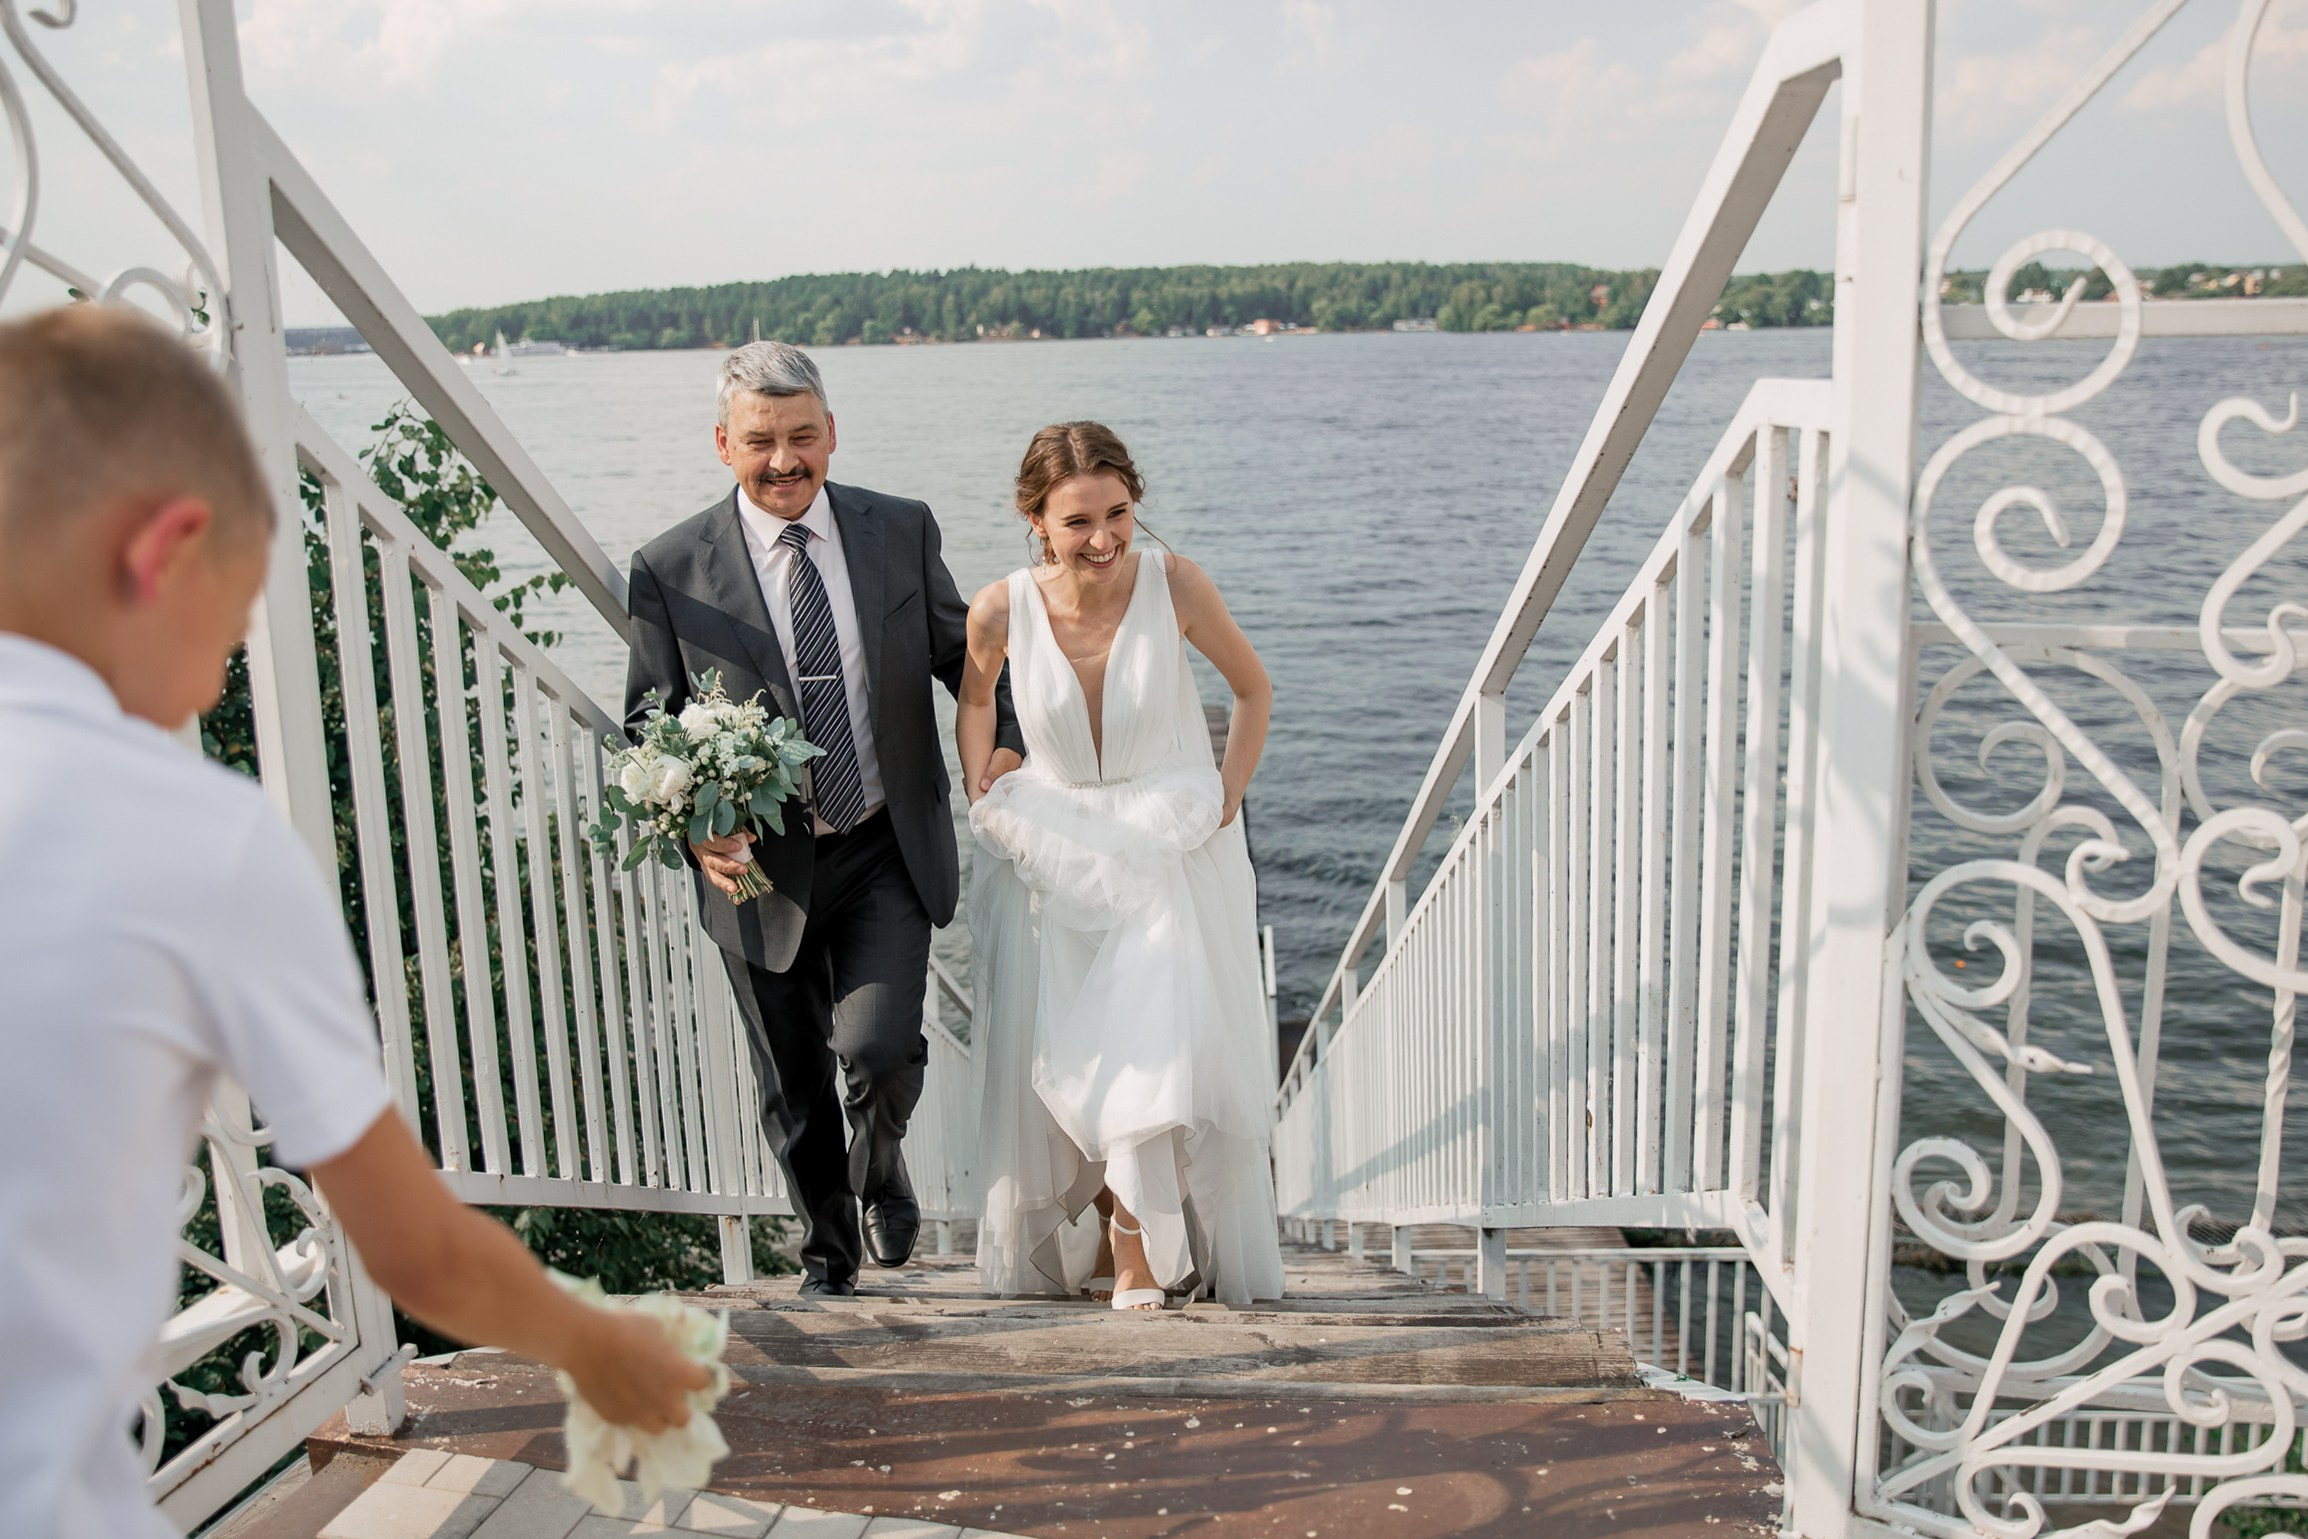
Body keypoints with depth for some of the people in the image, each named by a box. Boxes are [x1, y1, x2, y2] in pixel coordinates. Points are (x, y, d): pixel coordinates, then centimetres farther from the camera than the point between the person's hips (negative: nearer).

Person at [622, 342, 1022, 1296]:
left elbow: (964, 653, 12)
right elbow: (650, 725, 1)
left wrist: (1004, 734, -7)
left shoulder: (902, 531, -1)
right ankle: (827, 1263, 38)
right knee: (793, 1093, 12)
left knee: (877, 1047, -16)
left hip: (888, 855, 0)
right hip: (762, 868, 0)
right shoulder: (671, 569, -5)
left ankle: (881, 1159, 22)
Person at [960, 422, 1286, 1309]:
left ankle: (1140, 1260, 11)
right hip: (1050, 862, 1)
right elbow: (975, 699, 11)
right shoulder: (1002, 611, -14)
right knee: (1055, 1067, 4)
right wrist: (982, 802, 5)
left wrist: (1225, 803, -2)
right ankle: (1081, 1242, 30)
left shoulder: (1174, 584, -17)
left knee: (1160, 1046, -11)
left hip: (1174, 853, -1)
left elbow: (1253, 689, 1)